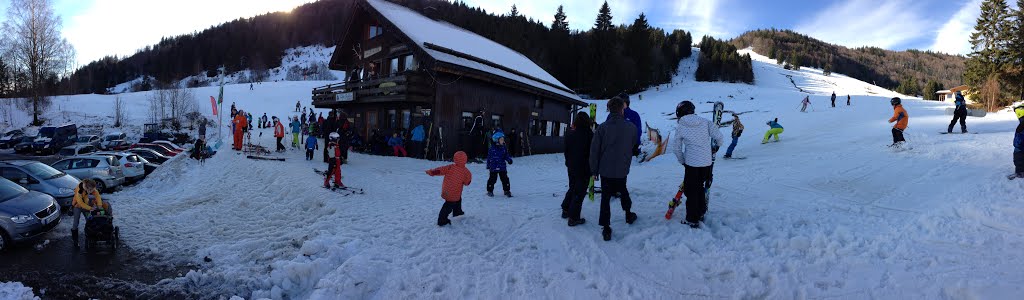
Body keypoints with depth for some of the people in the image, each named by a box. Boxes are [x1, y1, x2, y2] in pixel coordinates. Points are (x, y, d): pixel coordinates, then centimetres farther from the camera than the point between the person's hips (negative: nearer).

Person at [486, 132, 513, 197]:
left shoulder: (504, 148, 5)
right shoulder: (492, 149, -7)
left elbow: (506, 156, 8)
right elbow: (489, 158, 0)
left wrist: (509, 160, -13)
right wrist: (488, 166, 3)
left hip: (502, 168, 3)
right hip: (494, 168, -3)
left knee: (505, 179, 5)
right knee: (492, 179, 3)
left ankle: (507, 191, 17)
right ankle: (490, 191, 19)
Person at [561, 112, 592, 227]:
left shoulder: (569, 134, 0)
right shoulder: (589, 135, -17)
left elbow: (566, 151, 9)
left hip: (571, 168, 6)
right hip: (584, 169, -6)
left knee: (572, 188, 24)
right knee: (580, 192, 2)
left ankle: (566, 210, 31)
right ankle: (573, 218, 4)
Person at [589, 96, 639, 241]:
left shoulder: (602, 127, -10)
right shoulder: (631, 127, -6)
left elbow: (594, 150, -8)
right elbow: (634, 146, 10)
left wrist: (594, 170, 1)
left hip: (605, 169, -1)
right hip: (622, 169, 1)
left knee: (605, 197, 6)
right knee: (623, 191, 26)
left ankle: (606, 229, 4)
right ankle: (628, 214, 43)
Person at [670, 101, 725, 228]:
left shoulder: (680, 127, -6)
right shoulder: (705, 122, -1)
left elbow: (676, 148, 0)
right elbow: (718, 136, -3)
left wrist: (682, 161, 14)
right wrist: (716, 147, 18)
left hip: (692, 163, -4)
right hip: (707, 162, 4)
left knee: (691, 191, 6)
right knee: (701, 188, 21)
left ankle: (692, 220, 9)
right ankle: (701, 213, 33)